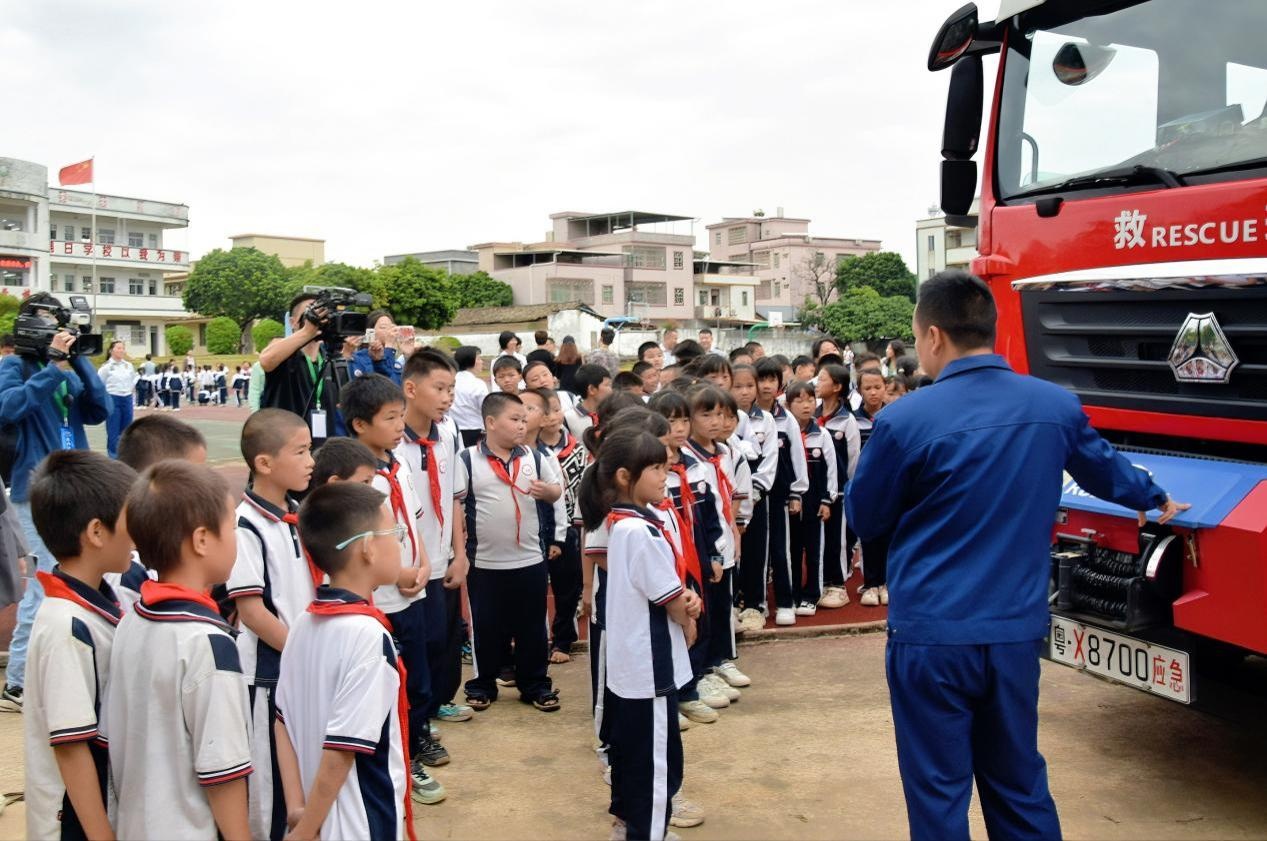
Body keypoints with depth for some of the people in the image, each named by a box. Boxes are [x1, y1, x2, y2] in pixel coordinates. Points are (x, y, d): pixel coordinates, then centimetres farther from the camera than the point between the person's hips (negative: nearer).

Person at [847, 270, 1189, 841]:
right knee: (1020, 787, 20)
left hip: (931, 635, -4)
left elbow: (864, 520, -1)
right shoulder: (1056, 406, 1)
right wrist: (1156, 500, 43)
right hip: (1017, 632, 5)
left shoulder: (905, 420, -15)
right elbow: (1105, 468, 22)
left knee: (938, 795, 9)